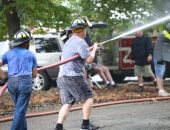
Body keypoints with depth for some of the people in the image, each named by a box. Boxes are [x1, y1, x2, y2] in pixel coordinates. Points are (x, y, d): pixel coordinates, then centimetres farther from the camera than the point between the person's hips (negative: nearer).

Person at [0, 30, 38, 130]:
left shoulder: (9, 53, 14)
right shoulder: (31, 55, 11)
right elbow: (34, 75, 13)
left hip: (12, 82, 3)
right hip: (25, 82, -3)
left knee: (20, 109, 17)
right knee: (20, 110, -3)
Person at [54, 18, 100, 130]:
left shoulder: (68, 42, 21)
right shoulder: (80, 42, -8)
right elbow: (89, 59, -11)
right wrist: (94, 50, 7)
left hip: (62, 76, 9)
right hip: (74, 75, -8)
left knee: (67, 103, 4)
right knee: (88, 97, 4)